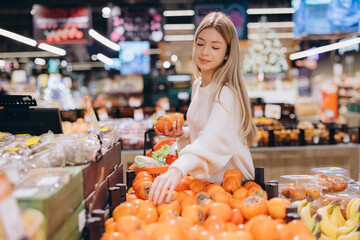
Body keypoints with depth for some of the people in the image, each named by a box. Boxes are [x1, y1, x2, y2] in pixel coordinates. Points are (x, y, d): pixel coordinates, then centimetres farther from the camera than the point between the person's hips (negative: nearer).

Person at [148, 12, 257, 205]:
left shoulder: (226, 93, -19)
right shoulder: (198, 85, 7)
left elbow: (214, 138, -36)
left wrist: (178, 169, -51)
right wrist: (182, 133, 0)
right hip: (205, 181, 7)